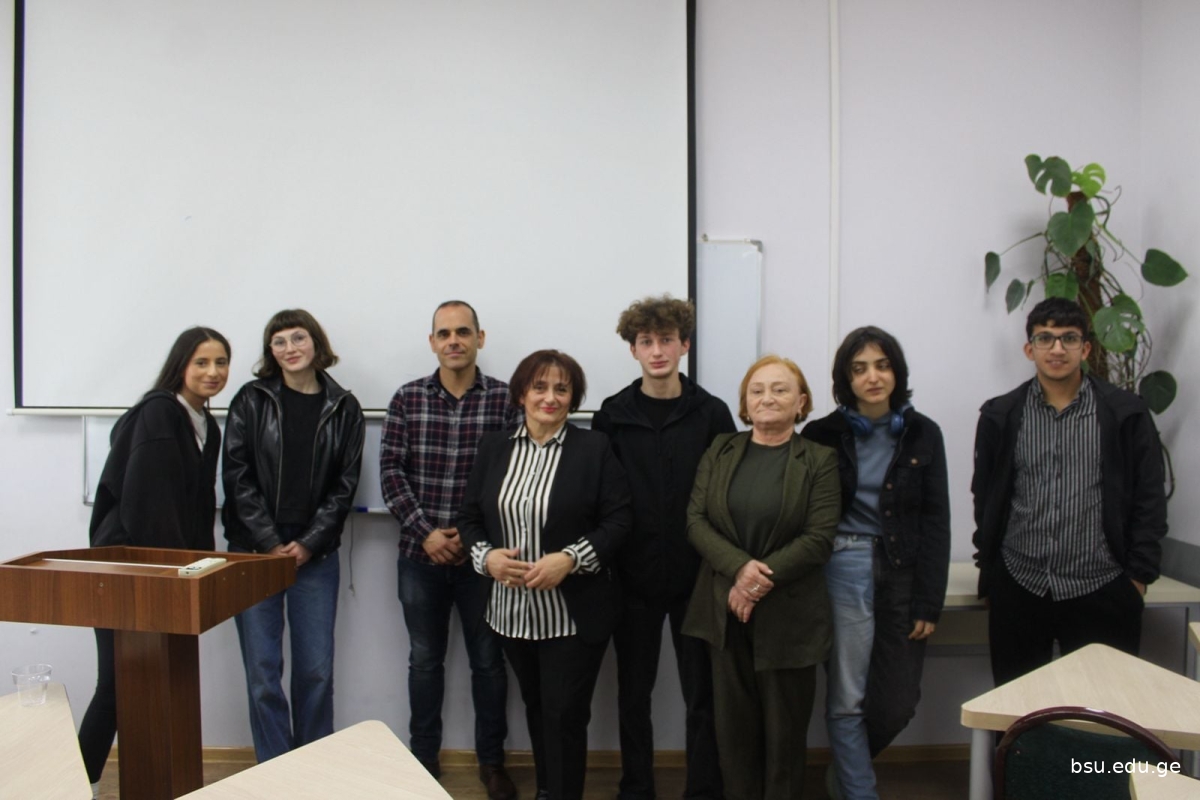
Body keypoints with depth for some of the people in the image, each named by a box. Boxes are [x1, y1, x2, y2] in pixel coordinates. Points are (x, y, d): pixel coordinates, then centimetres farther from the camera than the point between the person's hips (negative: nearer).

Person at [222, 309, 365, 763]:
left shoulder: (343, 408, 5)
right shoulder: (251, 401, 2)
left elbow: (344, 485, 3)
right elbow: (237, 477, -2)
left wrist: (308, 544, -6)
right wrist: (270, 544, -8)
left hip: (316, 554, 1)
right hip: (255, 551, -1)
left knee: (316, 670, 4)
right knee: (263, 672, 0)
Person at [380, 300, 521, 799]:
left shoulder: (505, 399, -5)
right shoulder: (407, 398, 1)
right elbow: (390, 471, -2)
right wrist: (425, 532, -10)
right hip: (421, 553, 2)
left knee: (488, 660, 11)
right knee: (424, 659, 15)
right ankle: (424, 757, 32)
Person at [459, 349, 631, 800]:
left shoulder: (594, 448, -5)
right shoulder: (493, 447, 5)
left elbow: (618, 520, -7)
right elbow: (470, 517, 7)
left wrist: (569, 559, -21)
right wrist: (486, 556, -13)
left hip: (573, 612, -4)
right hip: (512, 609, 4)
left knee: (565, 713, 2)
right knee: (535, 708, 19)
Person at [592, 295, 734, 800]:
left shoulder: (711, 414, -2)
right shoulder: (613, 416, 1)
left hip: (696, 578, -1)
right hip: (633, 579, 1)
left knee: (702, 694, 9)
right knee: (633, 693, 14)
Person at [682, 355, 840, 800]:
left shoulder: (819, 460, -3)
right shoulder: (720, 451, 6)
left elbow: (819, 538, -10)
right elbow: (696, 520, -1)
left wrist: (759, 583, -17)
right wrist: (740, 567, -17)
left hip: (788, 615, -2)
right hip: (725, 610, 3)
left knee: (784, 727, 10)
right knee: (733, 725, 11)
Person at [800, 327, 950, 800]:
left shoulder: (923, 434, 3)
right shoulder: (823, 435, -1)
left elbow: (936, 523, 2)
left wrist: (929, 603, -3)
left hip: (903, 574, 2)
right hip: (844, 573, -2)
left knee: (898, 703, 9)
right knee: (847, 700, 2)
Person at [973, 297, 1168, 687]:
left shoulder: (1126, 413, 1)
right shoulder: (1000, 416, 4)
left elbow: (1149, 500, 3)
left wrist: (1139, 575, -1)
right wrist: (988, 569, 8)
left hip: (1101, 592, -1)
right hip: (1017, 590, 1)